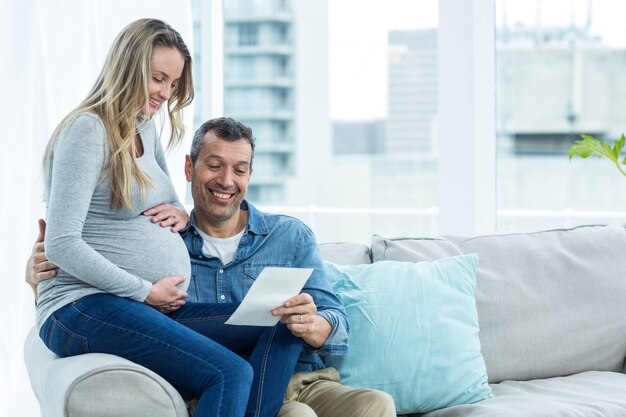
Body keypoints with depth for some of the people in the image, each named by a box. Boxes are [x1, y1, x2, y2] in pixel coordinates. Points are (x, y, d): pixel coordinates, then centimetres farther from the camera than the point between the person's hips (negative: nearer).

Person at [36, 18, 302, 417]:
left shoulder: (146, 130, 18)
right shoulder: (87, 129, -8)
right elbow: (62, 245, -16)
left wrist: (181, 213, 8)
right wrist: (145, 291, -12)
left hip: (155, 308, 9)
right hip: (85, 309, -9)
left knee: (285, 327, -9)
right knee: (230, 374, -29)